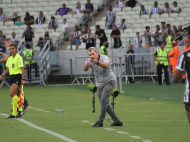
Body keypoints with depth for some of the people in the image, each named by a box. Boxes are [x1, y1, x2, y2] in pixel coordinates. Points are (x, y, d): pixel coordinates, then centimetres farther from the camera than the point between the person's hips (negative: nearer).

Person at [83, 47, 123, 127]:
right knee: (104, 103, 5)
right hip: (99, 84, 6)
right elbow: (85, 69, -22)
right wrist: (87, 65, -46)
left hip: (109, 81, -6)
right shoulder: (89, 60, -4)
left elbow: (106, 65, -40)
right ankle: (117, 121, 12)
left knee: (104, 100, -21)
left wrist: (97, 63, -60)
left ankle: (100, 121, -21)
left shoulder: (104, 58, -17)